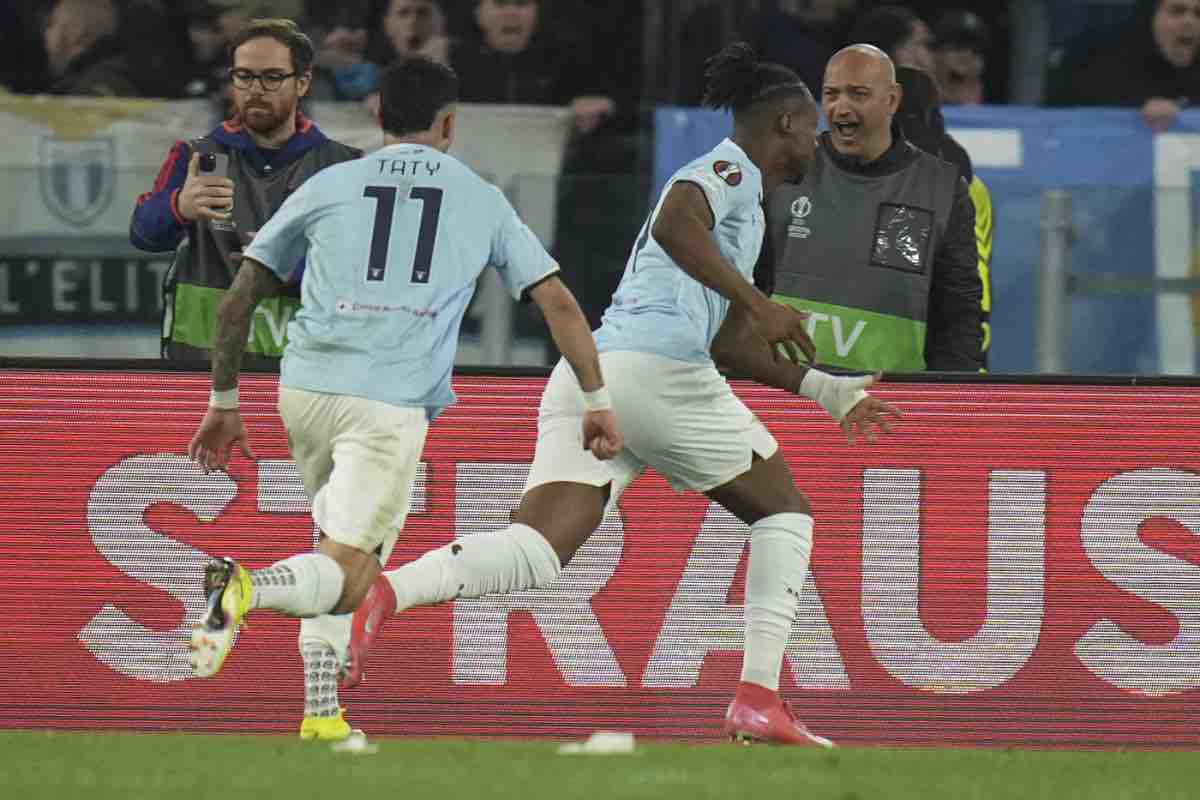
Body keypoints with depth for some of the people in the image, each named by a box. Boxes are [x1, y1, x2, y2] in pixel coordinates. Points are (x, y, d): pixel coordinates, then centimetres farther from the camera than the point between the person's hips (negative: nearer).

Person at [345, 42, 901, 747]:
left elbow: (728, 345, 38)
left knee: (538, 553, -10)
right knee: (785, 514, 11)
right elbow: (673, 224, -19)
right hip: (658, 367, -8)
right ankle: (759, 700, 3)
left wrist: (828, 391, 38)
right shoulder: (730, 170, 4)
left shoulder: (732, 185, 34)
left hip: (582, 373, 8)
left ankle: (385, 594, -35)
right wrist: (759, 305, -18)